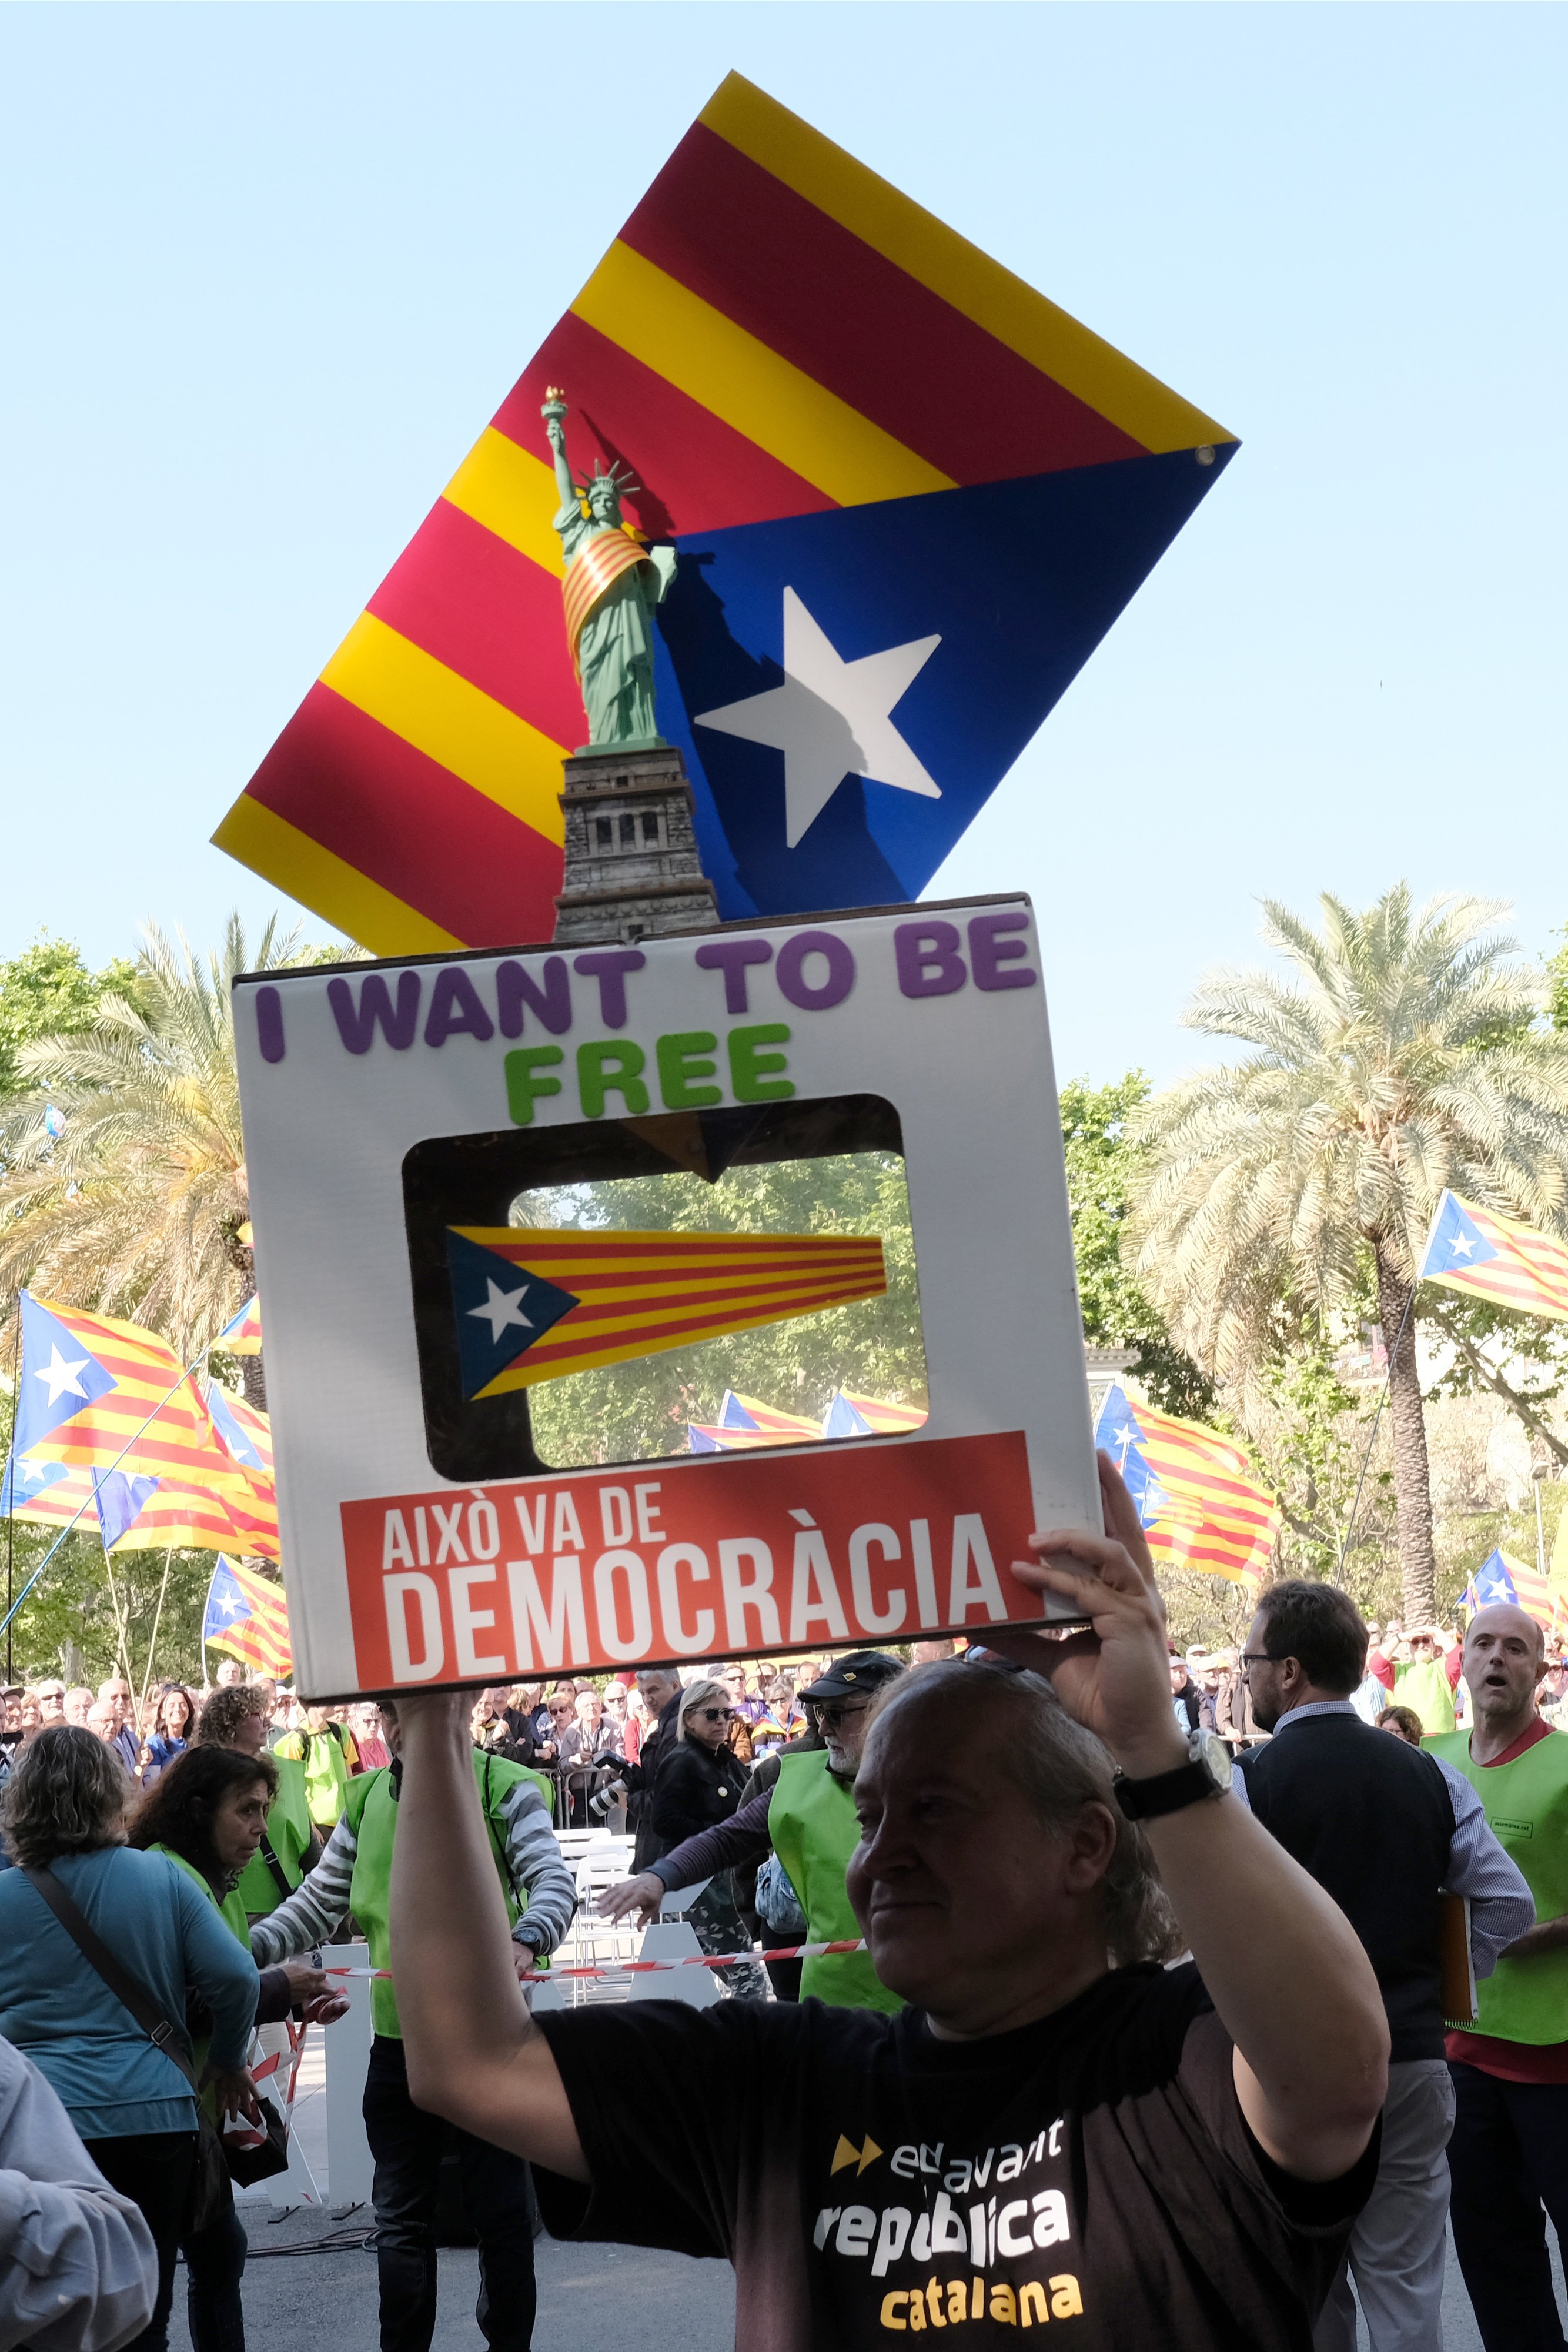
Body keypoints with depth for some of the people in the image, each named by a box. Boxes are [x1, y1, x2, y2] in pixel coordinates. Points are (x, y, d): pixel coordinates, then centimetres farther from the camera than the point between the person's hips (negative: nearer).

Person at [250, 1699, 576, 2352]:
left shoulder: (507, 1789, -6)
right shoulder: (367, 1798, 9)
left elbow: (554, 1883, -17)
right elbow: (319, 1904, 13)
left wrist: (526, 1941, -38)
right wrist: (248, 1948, -2)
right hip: (397, 2035, 4)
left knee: (502, 2207, 7)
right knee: (401, 2217, 11)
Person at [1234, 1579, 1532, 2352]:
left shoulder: (1247, 1782, -10)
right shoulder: (1427, 1775, 3)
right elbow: (1508, 1903, 2)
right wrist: (1442, 1980, 12)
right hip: (1412, 2057, 4)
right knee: (1407, 2289, 8)